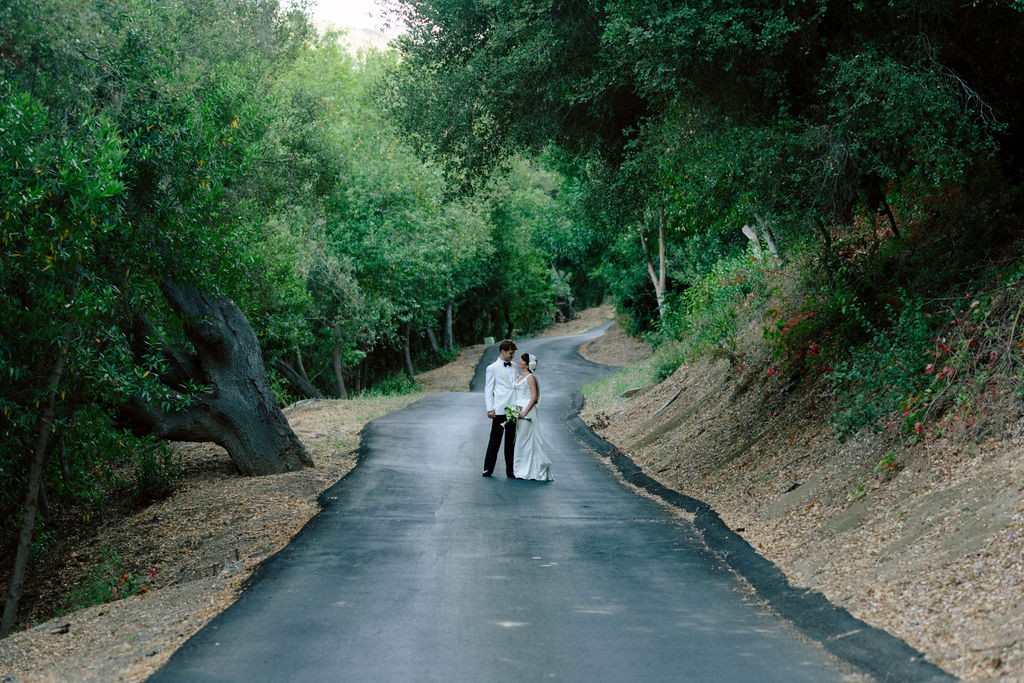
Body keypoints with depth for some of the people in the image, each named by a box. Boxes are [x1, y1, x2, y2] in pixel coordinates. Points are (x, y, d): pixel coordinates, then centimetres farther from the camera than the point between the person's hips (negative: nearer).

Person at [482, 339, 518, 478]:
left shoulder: (513, 368, 15)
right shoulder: (493, 368, -2)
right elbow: (488, 390, -3)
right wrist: (490, 409, -10)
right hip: (499, 410, -5)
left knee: (511, 441, 7)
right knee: (495, 440, -2)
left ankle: (510, 471, 11)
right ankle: (488, 469, 6)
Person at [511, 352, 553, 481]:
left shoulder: (530, 377, -9)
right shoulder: (518, 377, 16)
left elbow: (534, 397, -14)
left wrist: (525, 412, -20)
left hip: (527, 410, -9)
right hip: (518, 411, 9)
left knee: (525, 440, -7)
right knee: (520, 440, 8)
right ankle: (523, 470, 12)